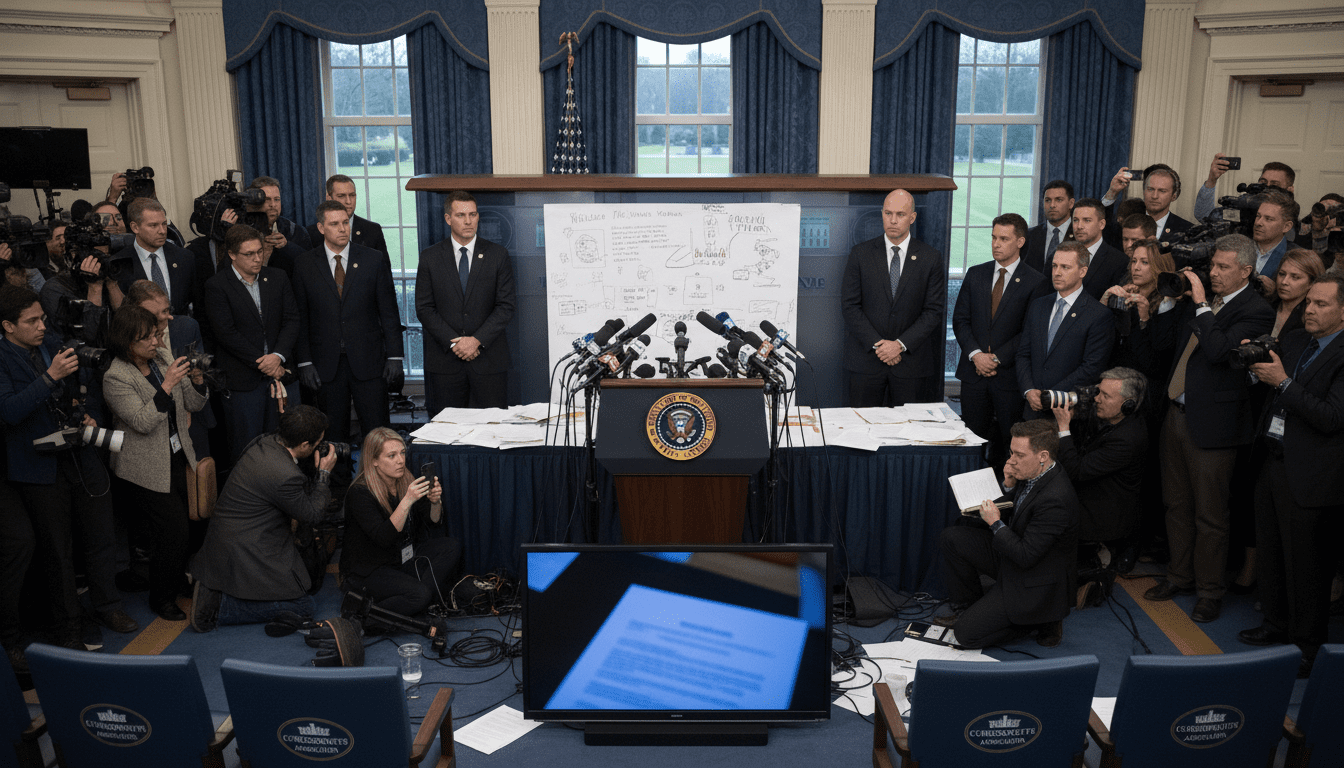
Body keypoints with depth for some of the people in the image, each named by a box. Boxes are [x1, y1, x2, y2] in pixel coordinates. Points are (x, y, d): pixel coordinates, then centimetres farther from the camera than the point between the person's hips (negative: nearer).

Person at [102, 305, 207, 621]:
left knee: (180, 521, 11)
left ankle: (178, 581, 32)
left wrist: (197, 379, -15)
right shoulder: (116, 378, -16)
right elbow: (143, 422, -24)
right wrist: (167, 385, -31)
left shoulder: (163, 358, 2)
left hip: (177, 457, 6)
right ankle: (161, 598, 13)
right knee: (172, 529, -5)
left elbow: (193, 405, 5)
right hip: (147, 469, -6)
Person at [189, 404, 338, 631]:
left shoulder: (264, 442, -2)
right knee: (305, 607, -1)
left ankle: (210, 584, 17)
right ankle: (218, 606, -5)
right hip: (246, 556, -10)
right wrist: (324, 473, -4)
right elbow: (314, 514, -12)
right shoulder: (285, 476, -29)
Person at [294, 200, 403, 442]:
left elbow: (389, 311, 2)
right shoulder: (305, 265, 4)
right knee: (333, 436, 8)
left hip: (368, 361, -1)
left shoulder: (375, 260, 2)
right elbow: (301, 318, 5)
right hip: (326, 365, 1)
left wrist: (395, 357, -2)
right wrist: (304, 362, -1)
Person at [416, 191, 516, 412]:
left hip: (489, 360, 0)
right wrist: (453, 342, -9)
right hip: (444, 361, 0)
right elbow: (424, 308, 2)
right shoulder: (430, 257, 5)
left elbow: (506, 305, 0)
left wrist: (477, 340, -11)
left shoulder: (498, 255, 4)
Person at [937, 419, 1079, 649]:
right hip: (1012, 556, 9)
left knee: (966, 634, -10)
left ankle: (1042, 620, 5)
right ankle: (967, 609, 15)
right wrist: (1009, 486, -7)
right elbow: (1013, 514, 11)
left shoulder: (1056, 499, -32)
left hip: (1033, 585, -9)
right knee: (952, 537, 1)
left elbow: (1025, 557, -29)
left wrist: (996, 523, -18)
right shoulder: (1031, 474, -4)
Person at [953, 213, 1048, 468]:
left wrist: (997, 358, -13)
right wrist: (976, 354, -8)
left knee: (1011, 443, 3)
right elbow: (960, 320, 7)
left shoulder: (1035, 282, -3)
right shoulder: (975, 274, 9)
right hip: (973, 371, 3)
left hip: (1009, 374, -3)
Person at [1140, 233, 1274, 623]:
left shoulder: (1256, 312, -13)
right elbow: (1162, 338, 11)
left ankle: (1210, 591, 19)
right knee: (1177, 505, 18)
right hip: (1177, 415, 7)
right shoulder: (1199, 299, 9)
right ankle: (1180, 576, 34)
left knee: (1209, 515, 4)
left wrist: (1201, 305, -20)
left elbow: (1218, 350, -27)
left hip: (1212, 423, -7)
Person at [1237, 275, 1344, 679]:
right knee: (1271, 552, 20)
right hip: (1272, 461, 8)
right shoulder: (1293, 340, 10)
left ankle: (1307, 648, 17)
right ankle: (1276, 623, 37)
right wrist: (1258, 364, 0)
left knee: (1306, 566, 3)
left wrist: (1283, 382, -21)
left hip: (1308, 475, -8)